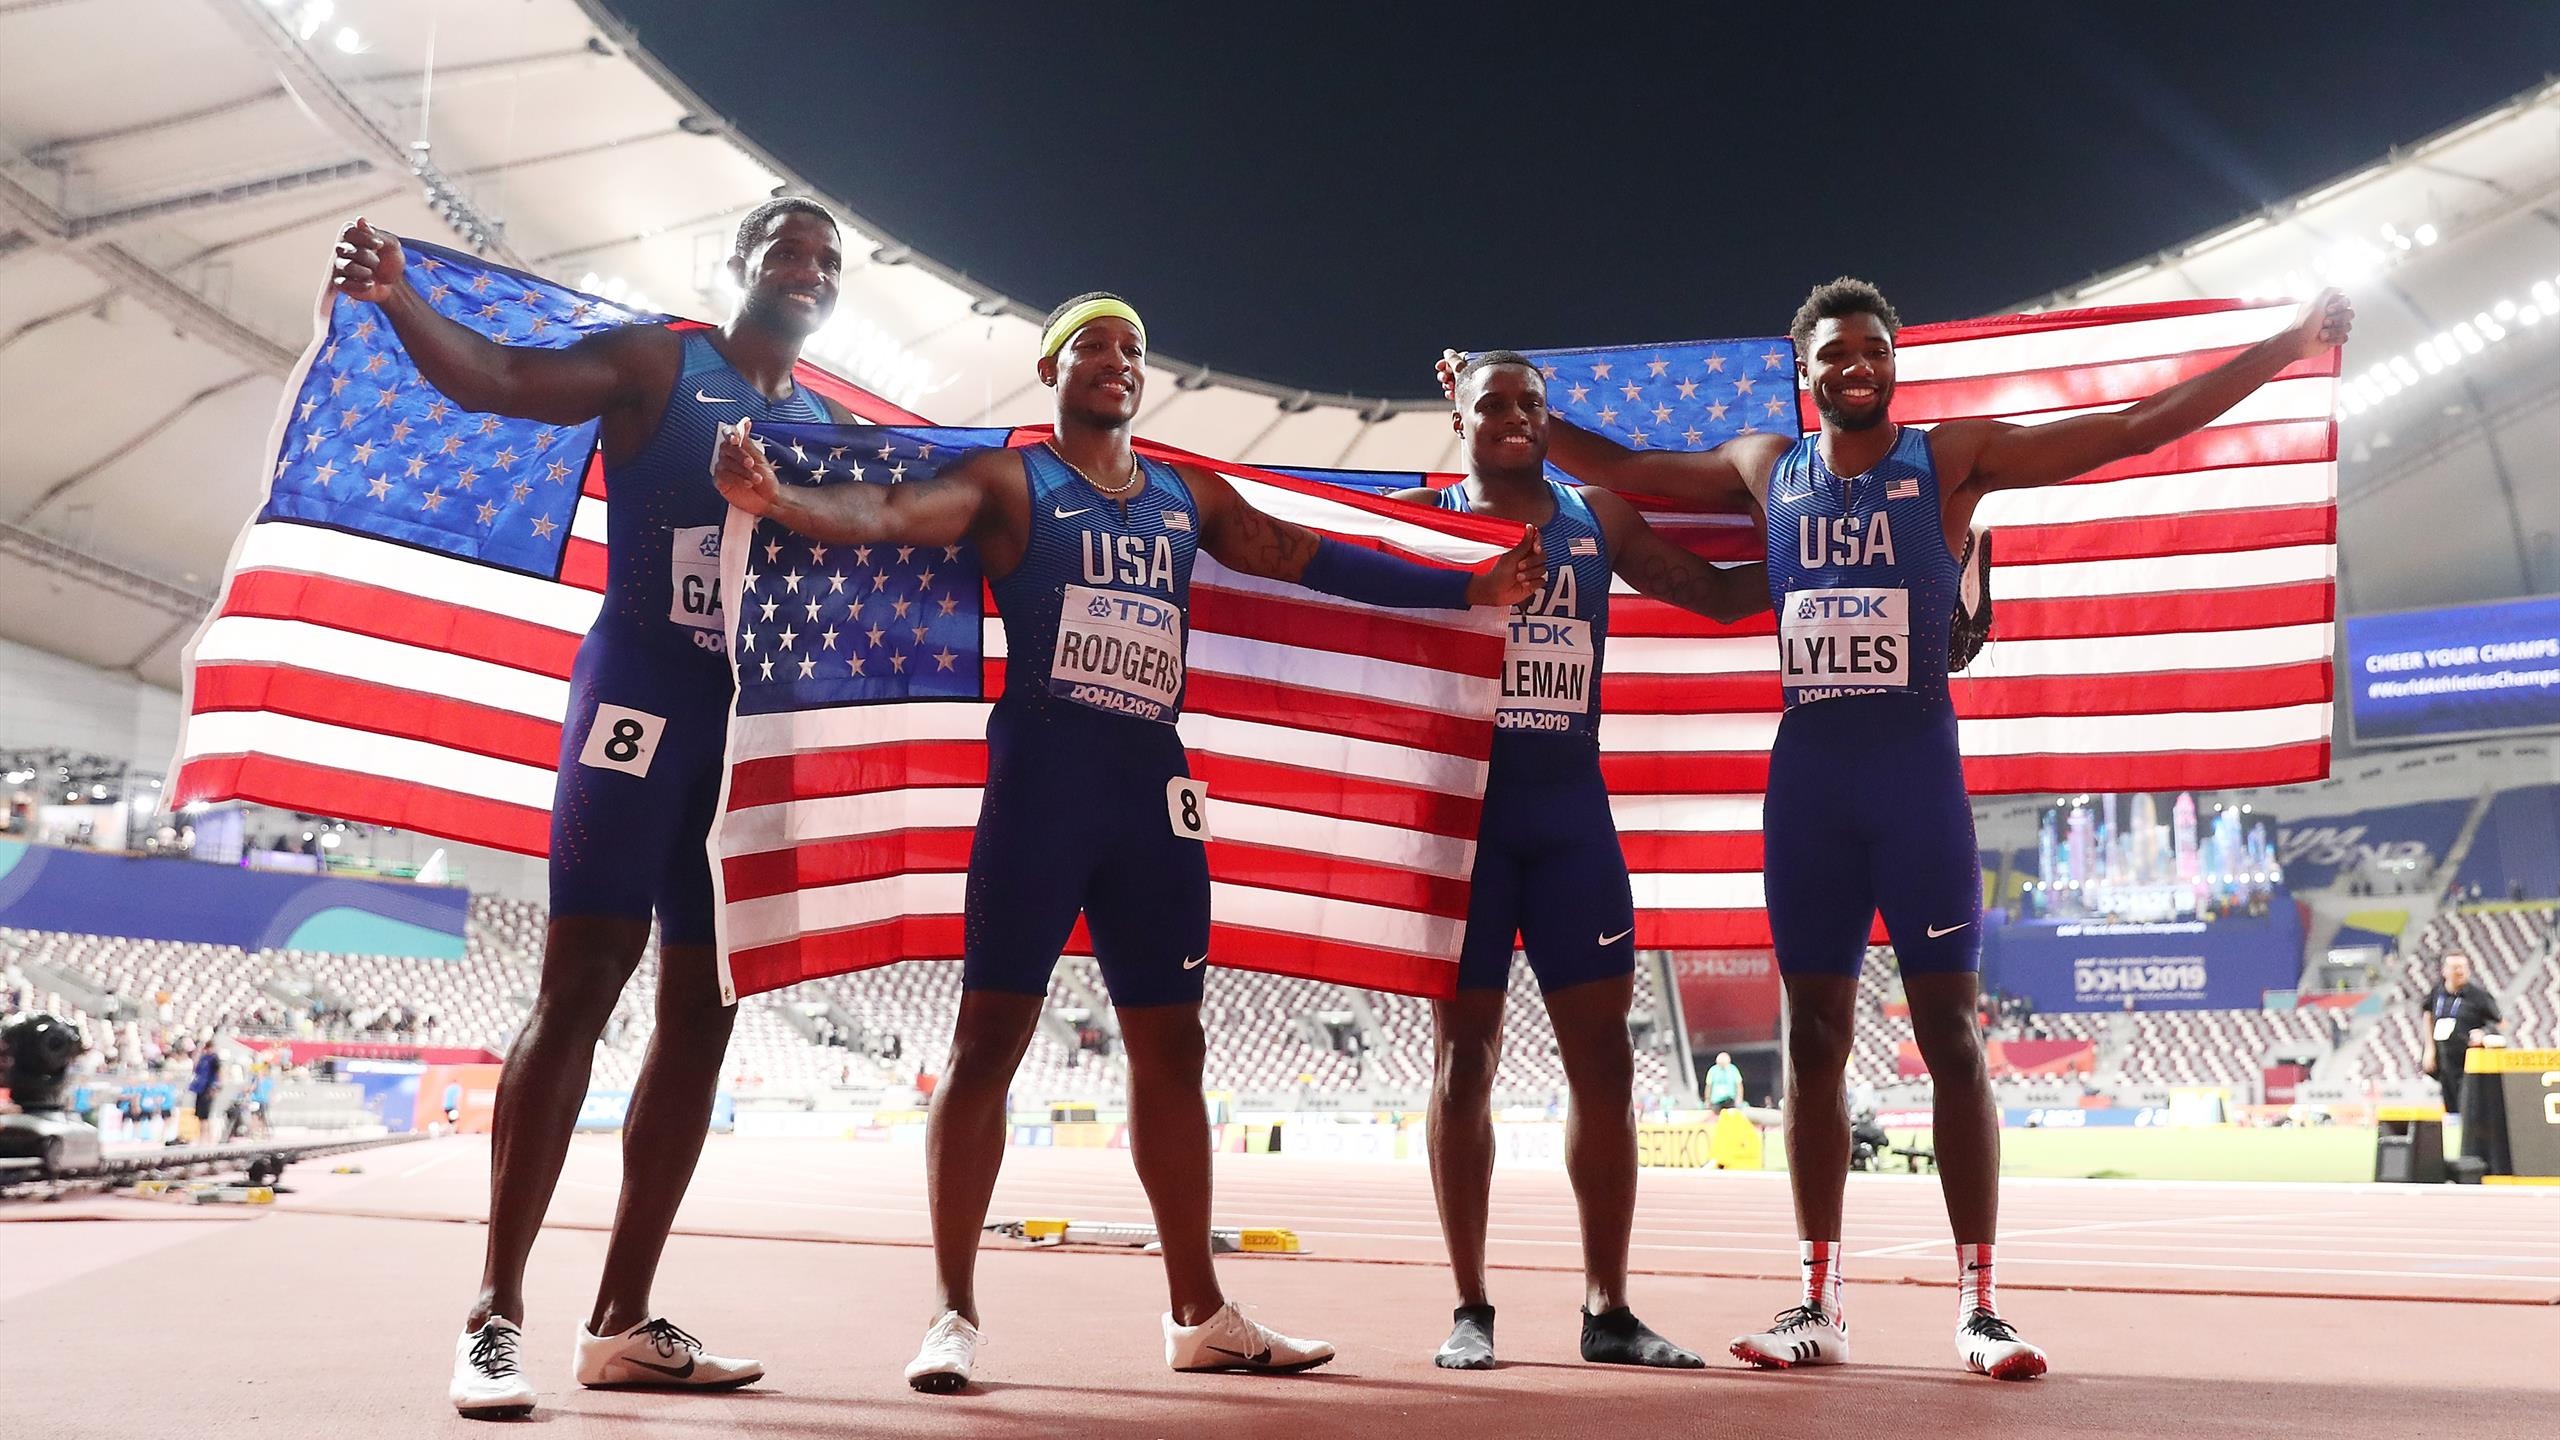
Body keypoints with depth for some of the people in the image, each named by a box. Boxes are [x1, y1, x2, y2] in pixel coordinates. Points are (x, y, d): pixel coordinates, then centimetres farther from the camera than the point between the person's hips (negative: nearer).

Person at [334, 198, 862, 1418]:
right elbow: (490, 378, -12)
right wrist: (398, 303, -30)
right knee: (579, 983, -12)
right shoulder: (655, 363, 3)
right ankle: (494, 1315, -4)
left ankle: (622, 1321, 11)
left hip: (760, 726, 6)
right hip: (642, 698, -5)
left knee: (703, 1010, 3)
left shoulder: (831, 432, 18)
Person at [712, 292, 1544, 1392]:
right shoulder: (1009, 480, 4)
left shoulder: (1189, 497, 17)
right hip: (1041, 775, -5)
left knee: (1170, 1048, 8)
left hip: (1151, 786, 5)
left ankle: (1200, 1315, 18)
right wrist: (778, 500, -32)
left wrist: (1466, 589, 15)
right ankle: (953, 1312, 5)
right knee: (989, 1036, -5)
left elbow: (1313, 559, 18)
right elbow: (897, 513, -12)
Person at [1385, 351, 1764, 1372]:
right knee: (1463, 1059, 1)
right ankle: (1470, 1308, 12)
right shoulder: (1419, 519, 4)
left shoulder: (1599, 519, 12)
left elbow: (1718, 594, 17)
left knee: (1603, 1059, 2)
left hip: (1571, 810, 3)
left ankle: (1609, 1311, 14)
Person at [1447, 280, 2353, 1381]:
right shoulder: (1765, 470, 12)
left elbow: (2138, 427, 1)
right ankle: (1817, 1304, 13)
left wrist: (2298, 341, -3)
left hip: (1918, 768, -2)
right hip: (1807, 773, 3)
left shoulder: (1955, 457, 3)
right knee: (1813, 1038, 5)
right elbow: (1615, 466, 21)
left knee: (1952, 1039, -2)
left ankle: (1978, 1304, 6)